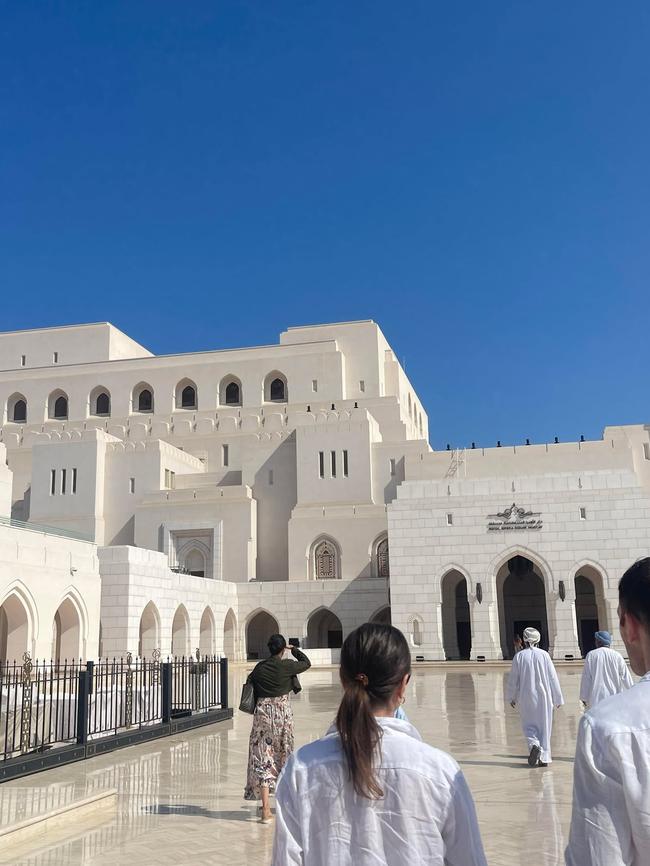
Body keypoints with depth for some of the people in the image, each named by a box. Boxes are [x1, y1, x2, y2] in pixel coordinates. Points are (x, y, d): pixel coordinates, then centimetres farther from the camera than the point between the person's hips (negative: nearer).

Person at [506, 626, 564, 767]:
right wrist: (558, 699, 5)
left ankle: (534, 744, -13)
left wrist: (512, 697, 15)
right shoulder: (544, 655, -6)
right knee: (544, 725, 11)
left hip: (526, 697, 0)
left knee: (529, 725, 13)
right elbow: (553, 678, -4)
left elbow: (513, 680, 0)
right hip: (543, 697, 0)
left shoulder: (519, 656, -6)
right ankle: (544, 758, 11)